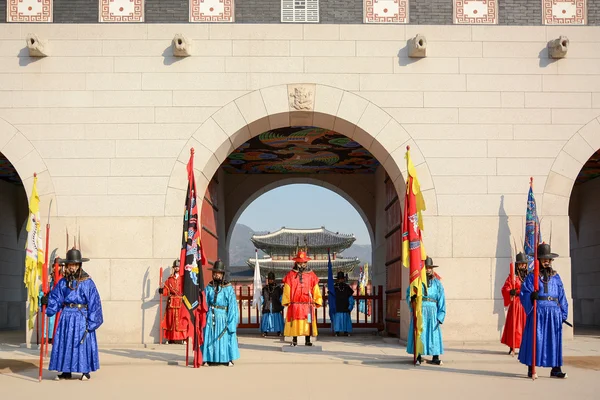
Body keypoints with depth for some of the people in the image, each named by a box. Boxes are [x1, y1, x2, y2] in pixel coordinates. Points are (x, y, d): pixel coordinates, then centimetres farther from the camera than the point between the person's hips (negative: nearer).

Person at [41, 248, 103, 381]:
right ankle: (66, 372, 14)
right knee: (64, 342, 5)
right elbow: (55, 298, 6)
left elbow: (94, 302, -6)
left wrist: (91, 321, -9)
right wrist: (46, 301, -16)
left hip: (81, 316, -4)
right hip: (66, 316, 4)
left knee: (83, 342, -1)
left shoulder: (87, 282, -6)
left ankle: (85, 372, 10)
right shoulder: (63, 282, 6)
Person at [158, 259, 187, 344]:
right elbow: (166, 291, 6)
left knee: (179, 323, -6)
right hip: (171, 304, 3)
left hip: (181, 303, -3)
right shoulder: (169, 279, 12)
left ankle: (179, 340, -4)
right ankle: (171, 340, 8)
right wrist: (162, 290, -13)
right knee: (171, 322, 3)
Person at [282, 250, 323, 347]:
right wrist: (286, 301, -1)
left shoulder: (311, 275, 9)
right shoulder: (290, 275, 5)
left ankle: (307, 340, 7)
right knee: (295, 322, 1)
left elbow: (315, 289, 8)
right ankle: (294, 341, 8)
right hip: (295, 304, -1)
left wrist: (317, 301, 3)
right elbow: (287, 289, 4)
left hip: (308, 304, 1)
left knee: (308, 322, 1)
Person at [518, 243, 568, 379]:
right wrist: (531, 296, -27)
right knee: (535, 339, -2)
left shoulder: (556, 277, 13)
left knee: (555, 340, 5)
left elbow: (561, 296, 13)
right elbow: (524, 293, -5)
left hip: (554, 312, 3)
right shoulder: (532, 277, 2)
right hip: (537, 312, -3)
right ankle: (531, 368, 5)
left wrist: (563, 313, 8)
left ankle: (555, 369, 11)